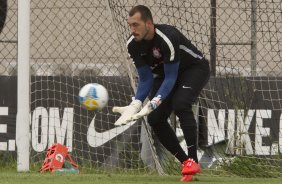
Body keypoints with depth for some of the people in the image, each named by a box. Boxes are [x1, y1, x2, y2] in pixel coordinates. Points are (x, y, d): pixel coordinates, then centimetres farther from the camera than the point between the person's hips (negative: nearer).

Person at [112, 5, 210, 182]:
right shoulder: (133, 45, -17)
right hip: (164, 73, 7)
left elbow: (171, 77, -33)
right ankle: (185, 162, 6)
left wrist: (154, 103, -45)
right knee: (155, 119, -7)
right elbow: (145, 79, -11)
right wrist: (135, 104, -28)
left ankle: (193, 161, -28)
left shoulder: (167, 38, -37)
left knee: (180, 103, -32)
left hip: (195, 68, -7)